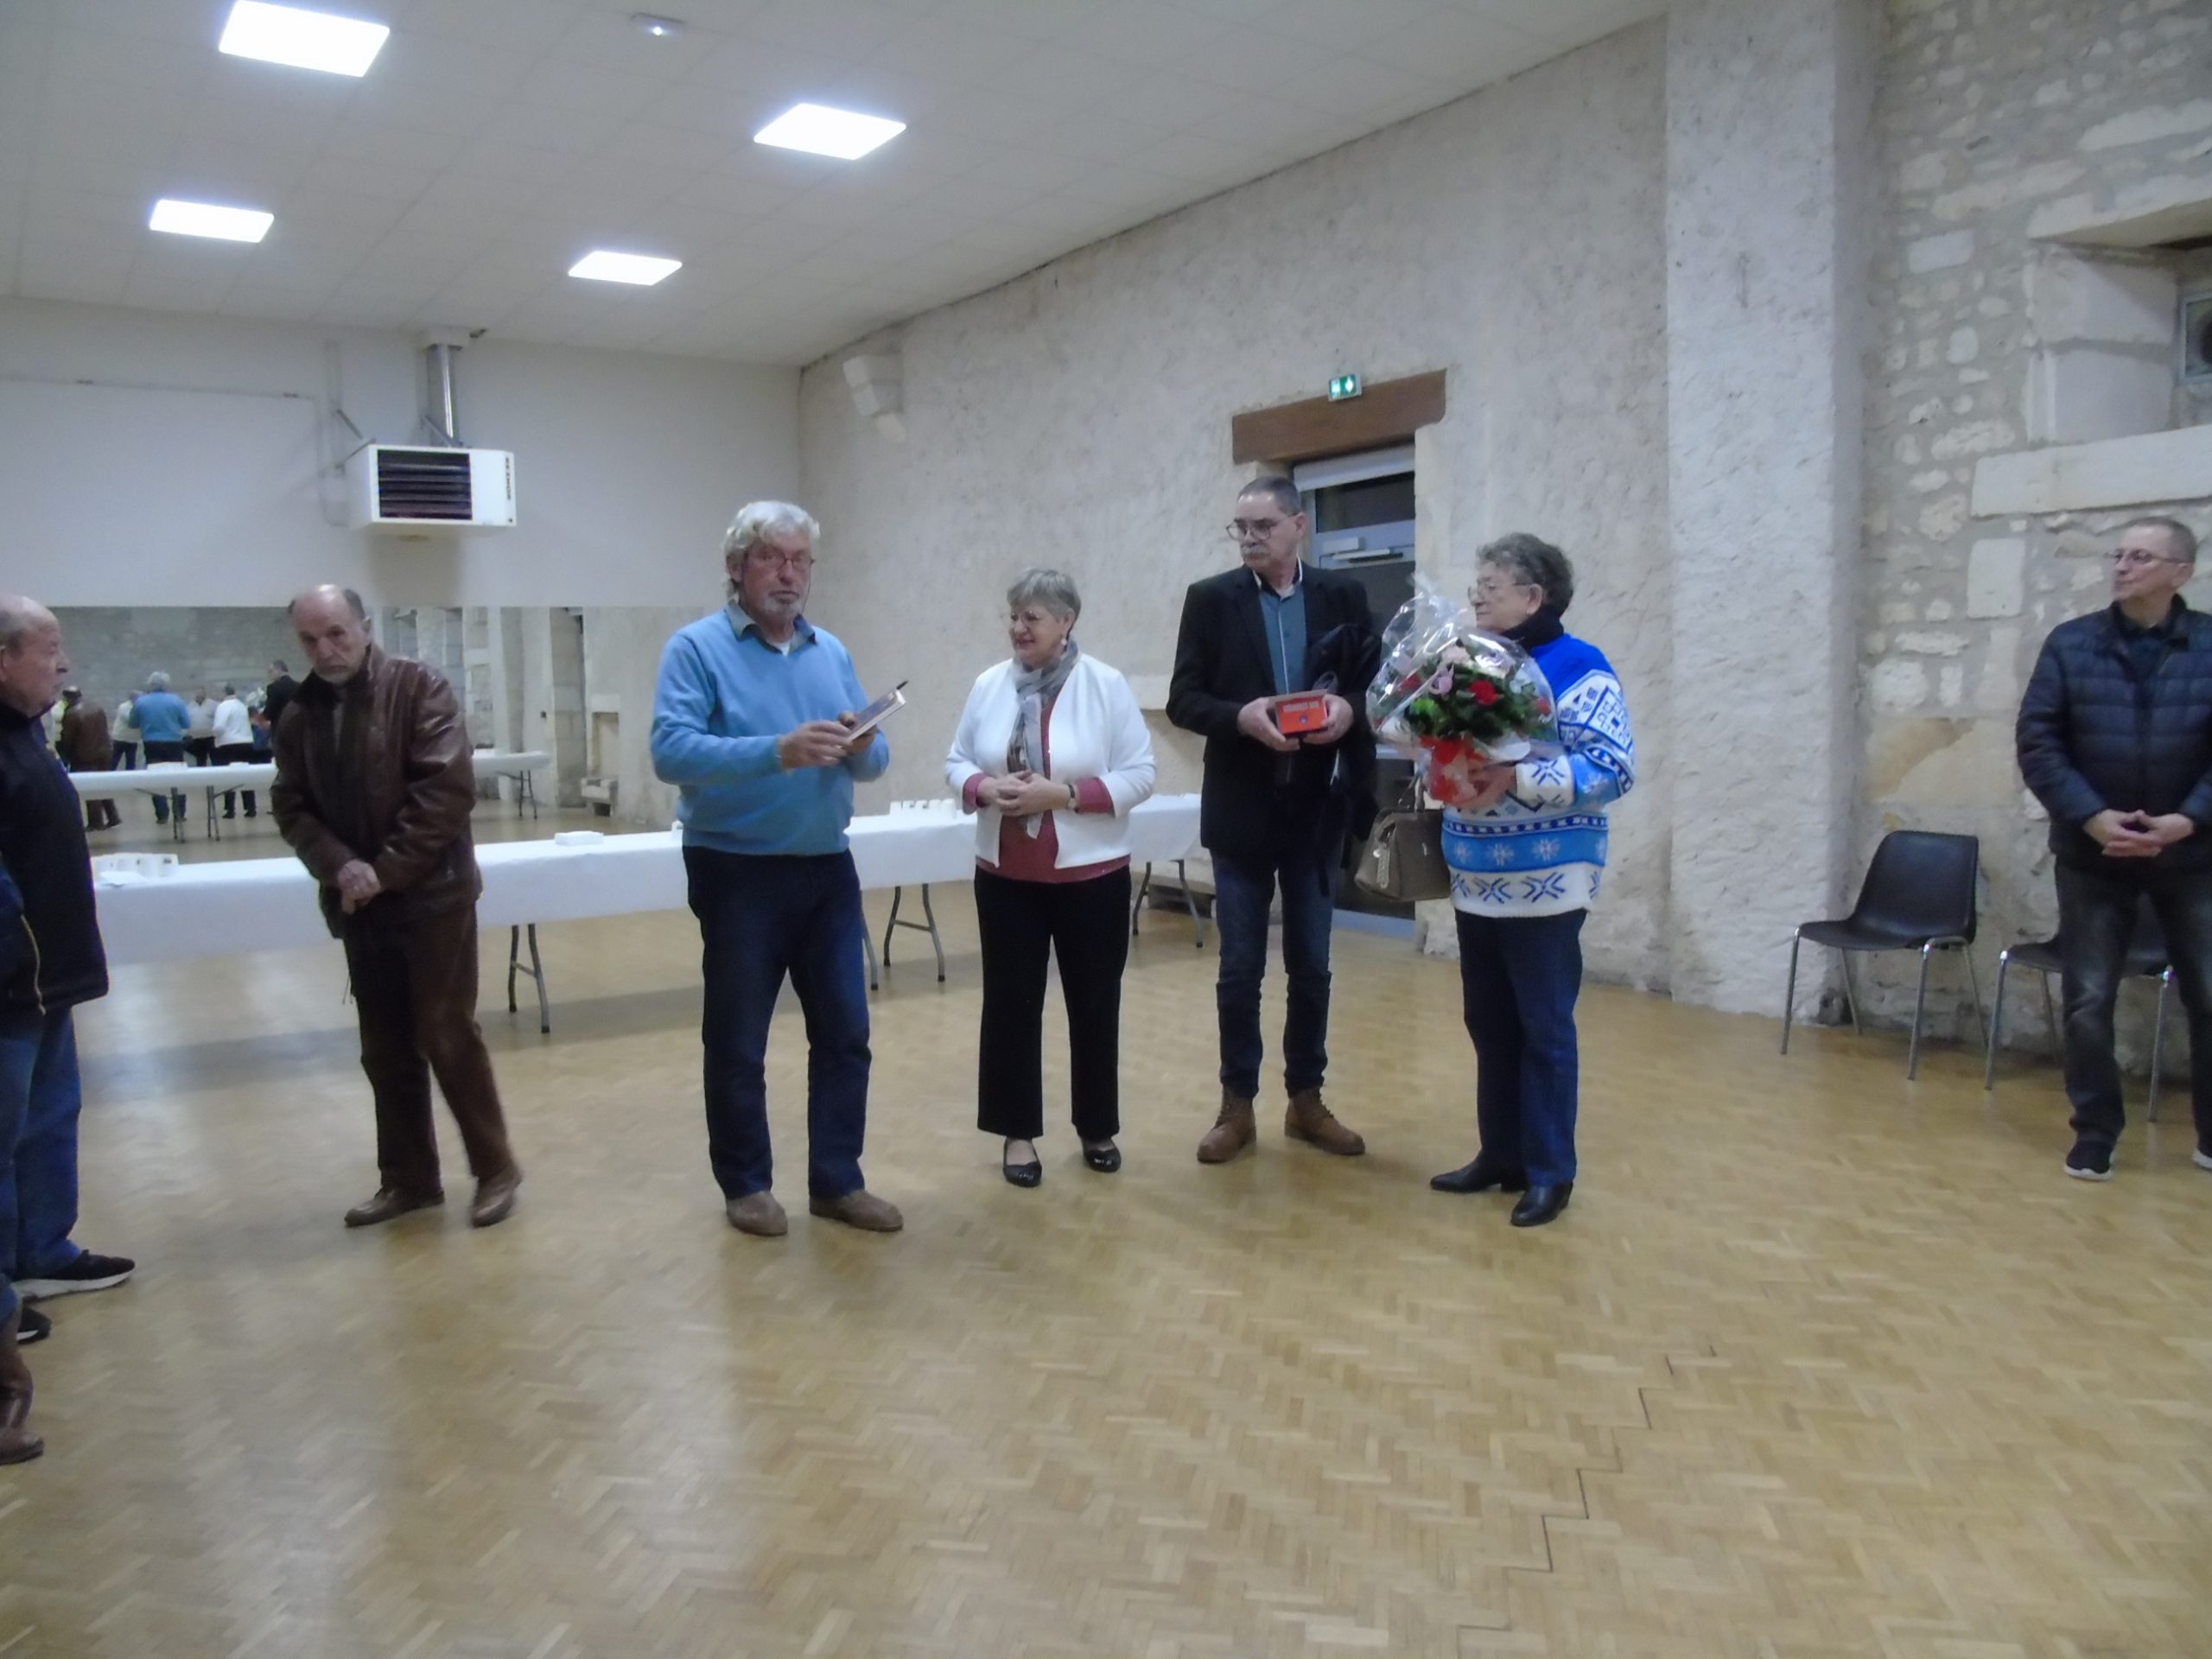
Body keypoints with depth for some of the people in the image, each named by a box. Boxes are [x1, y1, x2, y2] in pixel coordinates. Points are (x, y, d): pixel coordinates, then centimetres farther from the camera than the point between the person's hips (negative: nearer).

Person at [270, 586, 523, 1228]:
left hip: (431, 895, -5)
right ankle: (408, 1178, 24)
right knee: (385, 1049, 11)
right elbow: (291, 808, 6)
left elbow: (449, 788, -15)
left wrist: (387, 870, -17)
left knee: (448, 1037, -2)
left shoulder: (418, 687, -6)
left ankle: (495, 1168, 13)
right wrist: (339, 866, -13)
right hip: (358, 904, 5)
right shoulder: (299, 715, 9)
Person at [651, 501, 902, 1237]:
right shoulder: (697, 646, -7)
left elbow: (875, 762, 8)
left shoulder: (832, 652, 10)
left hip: (827, 869, 5)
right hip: (738, 872, -5)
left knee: (845, 1033, 8)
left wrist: (863, 747, -16)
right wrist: (778, 751, -32)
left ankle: (837, 1180, 21)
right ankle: (746, 1184, 23)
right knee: (738, 1042, 7)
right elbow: (672, 751, -21)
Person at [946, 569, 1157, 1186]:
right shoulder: (989, 685, 2)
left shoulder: (1107, 686, -9)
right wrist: (985, 789, -14)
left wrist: (1064, 794, -21)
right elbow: (958, 763, 8)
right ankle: (1018, 1131, 22)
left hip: (1091, 875, -2)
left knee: (1094, 1003, 9)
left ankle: (1098, 1128, 27)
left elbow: (1140, 775, -10)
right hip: (1005, 875, 3)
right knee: (1010, 1000, 7)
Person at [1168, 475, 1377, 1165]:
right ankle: (1237, 1105, 20)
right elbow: (1182, 700, -4)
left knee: (1311, 965, 11)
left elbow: (1376, 685, 4)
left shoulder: (1343, 596, 3)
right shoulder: (1210, 599, -1)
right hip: (1241, 810, -1)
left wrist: (1349, 708, -18)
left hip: (1317, 810, 1)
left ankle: (1306, 1099, 25)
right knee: (1239, 969, 7)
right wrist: (1242, 716, -22)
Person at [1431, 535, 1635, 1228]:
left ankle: (1550, 1172, 15)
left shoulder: (1578, 670, -12)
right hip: (1477, 885, 7)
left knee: (1544, 1030, 2)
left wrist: (1513, 778, -27)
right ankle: (1499, 1155, 27)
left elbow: (1613, 770, -19)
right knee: (1489, 1026, 14)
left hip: (1544, 887, -7)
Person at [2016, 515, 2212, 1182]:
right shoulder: (2070, 644, -1)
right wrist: (2091, 816, -15)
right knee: (2087, 1001, 2)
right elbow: (2037, 740, -5)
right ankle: (2095, 1133, 15)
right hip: (2092, 852, 0)